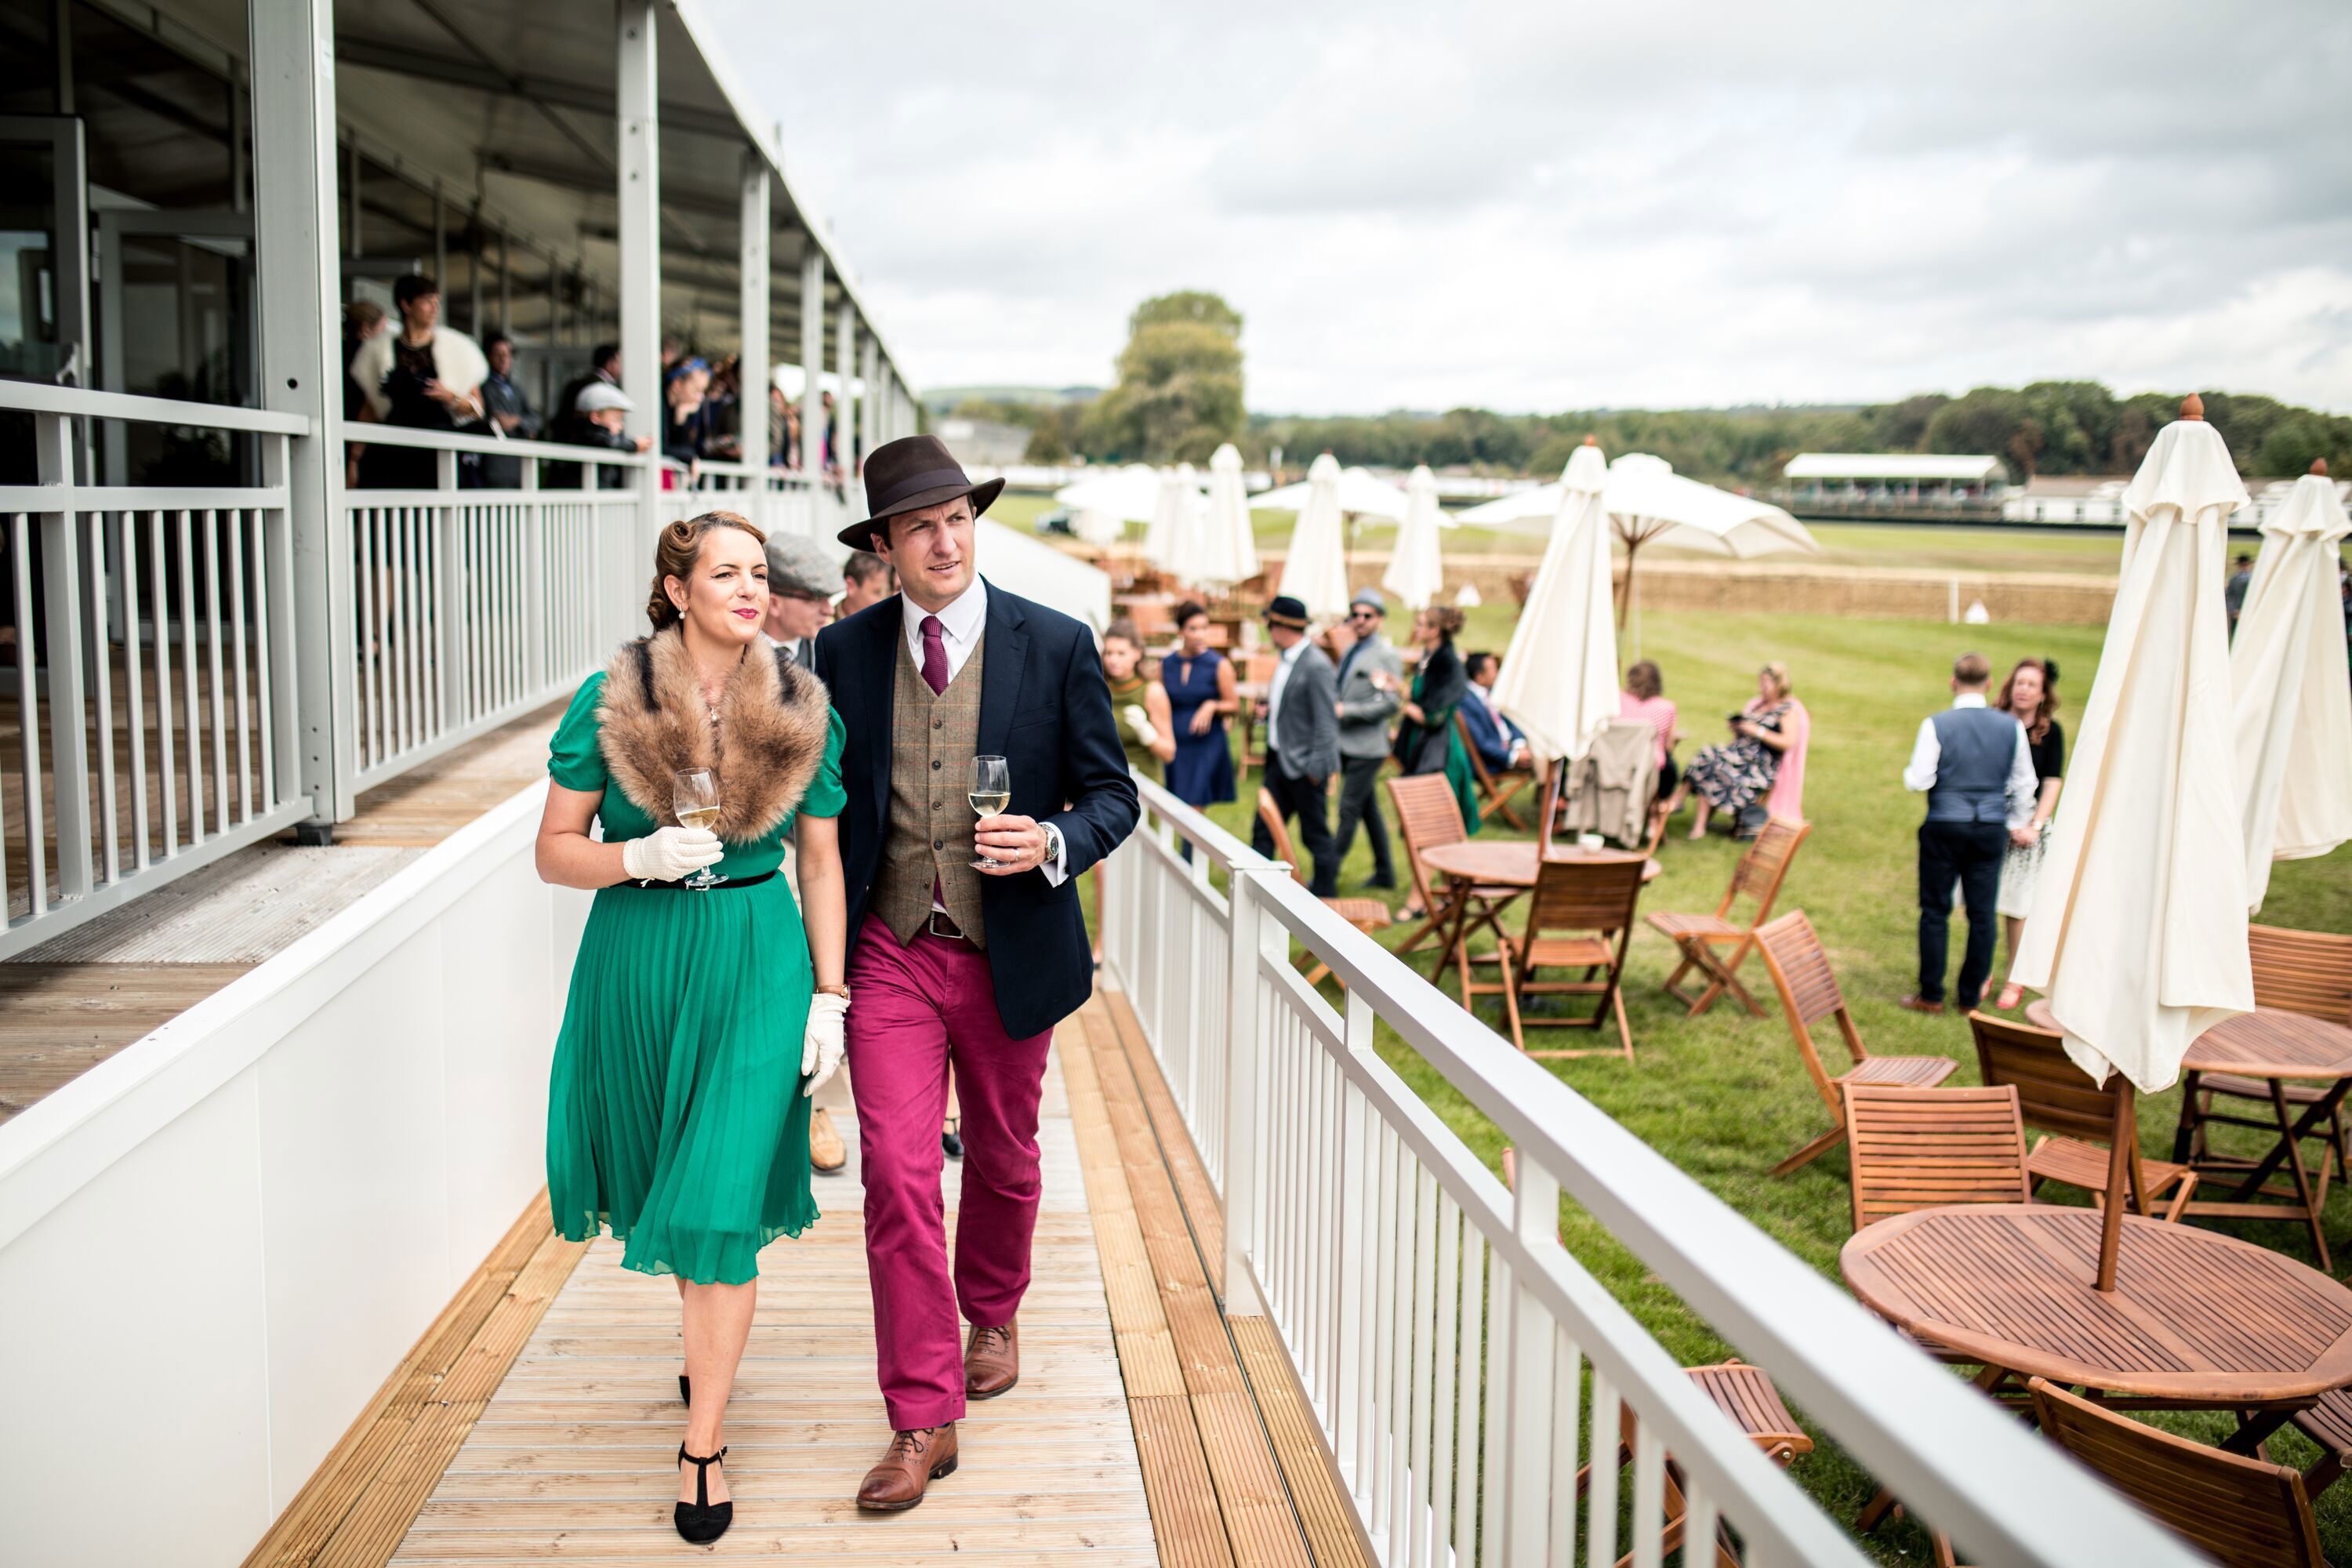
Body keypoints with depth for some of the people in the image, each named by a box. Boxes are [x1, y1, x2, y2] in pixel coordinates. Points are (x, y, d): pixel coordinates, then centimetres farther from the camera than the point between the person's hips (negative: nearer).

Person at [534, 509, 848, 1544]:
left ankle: (702, 1445, 7)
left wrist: (829, 996, 1)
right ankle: (708, 1338, 46)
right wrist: (641, 856, -20)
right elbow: (554, 849, -1)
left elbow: (822, 861, 4)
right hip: (636, 960, 1)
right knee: (666, 1178, 17)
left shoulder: (802, 712, -1)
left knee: (722, 1198, -4)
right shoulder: (609, 701, -5)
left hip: (758, 963, -1)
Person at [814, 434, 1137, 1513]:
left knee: (1004, 1161, 18)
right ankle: (924, 1418, 5)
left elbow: (1113, 794, -2)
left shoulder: (1057, 646, -6)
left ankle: (993, 1316, 47)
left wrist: (1052, 843, -23)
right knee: (896, 1177, -7)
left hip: (1011, 954, 0)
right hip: (888, 954, 0)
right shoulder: (843, 652, -1)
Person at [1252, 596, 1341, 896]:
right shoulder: (1285, 660, 8)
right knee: (1264, 829, 11)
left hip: (1304, 765, -9)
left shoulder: (1316, 666, -19)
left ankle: (1325, 890, 19)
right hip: (1279, 759, 9)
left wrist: (1318, 767, -20)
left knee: (1315, 834, 5)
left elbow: (1326, 720, -20)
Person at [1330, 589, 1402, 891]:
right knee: (1369, 810, 14)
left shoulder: (1387, 656, -10)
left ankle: (1328, 873, -2)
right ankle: (1384, 873, 22)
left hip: (1367, 746, -8)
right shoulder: (1349, 652, 14)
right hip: (1346, 743, 8)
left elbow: (1391, 703, -17)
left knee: (1348, 810, -6)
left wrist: (1346, 710, -18)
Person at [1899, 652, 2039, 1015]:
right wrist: (2018, 824, 21)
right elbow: (2024, 783, 8)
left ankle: (1931, 996, 11)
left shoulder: (1936, 725, -10)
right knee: (1982, 914, 9)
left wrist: (1909, 773, 11)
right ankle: (1970, 996, 16)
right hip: (1992, 830, 3)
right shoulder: (2011, 727, 0)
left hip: (1944, 828, -3)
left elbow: (1919, 781, -12)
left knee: (1935, 911, 6)